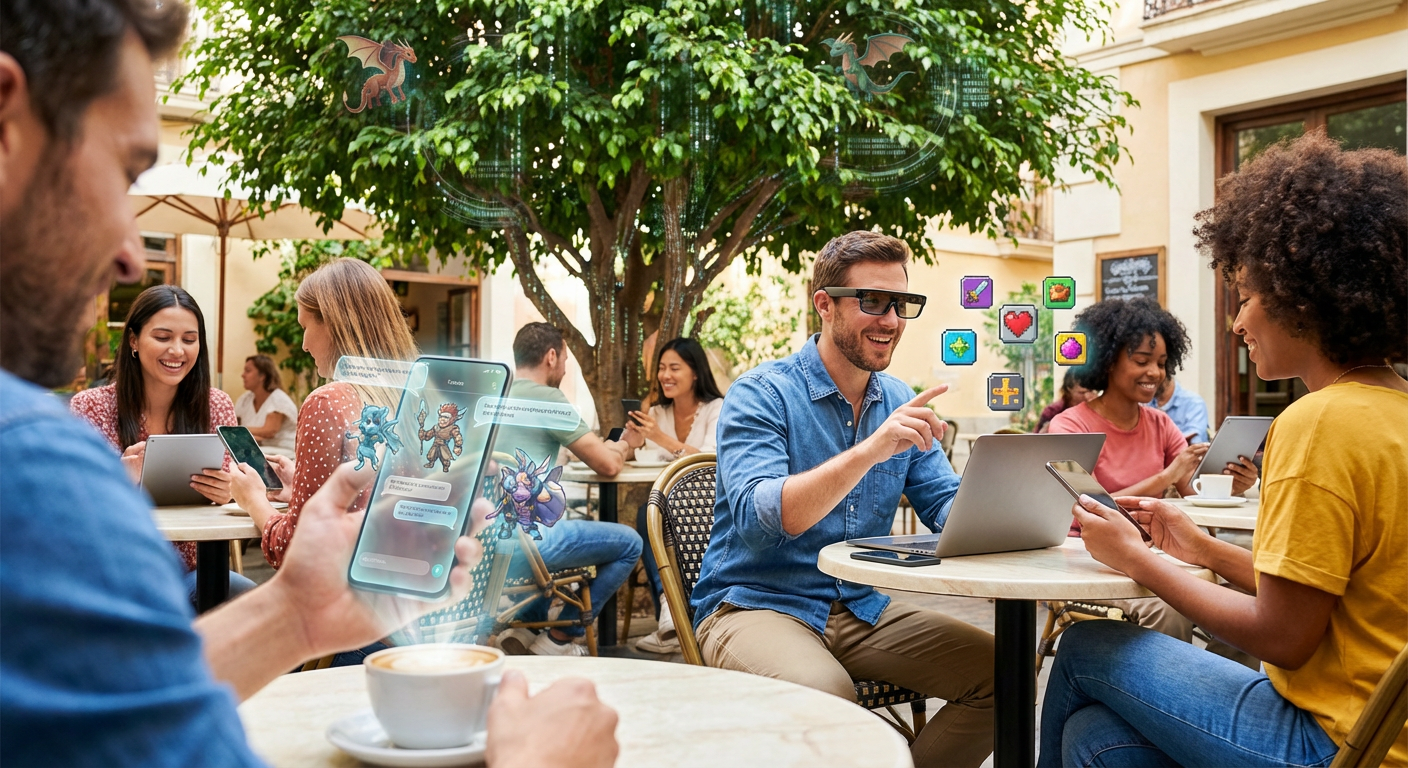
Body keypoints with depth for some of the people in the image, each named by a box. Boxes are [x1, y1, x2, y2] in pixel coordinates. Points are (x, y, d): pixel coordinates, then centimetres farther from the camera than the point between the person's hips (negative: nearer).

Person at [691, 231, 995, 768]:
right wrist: (871, 450, -34)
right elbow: (757, 519, -25)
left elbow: (945, 503, 5)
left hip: (860, 609, 6)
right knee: (823, 694, -35)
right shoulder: (760, 394, -11)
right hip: (755, 604, -6)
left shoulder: (899, 403, 9)